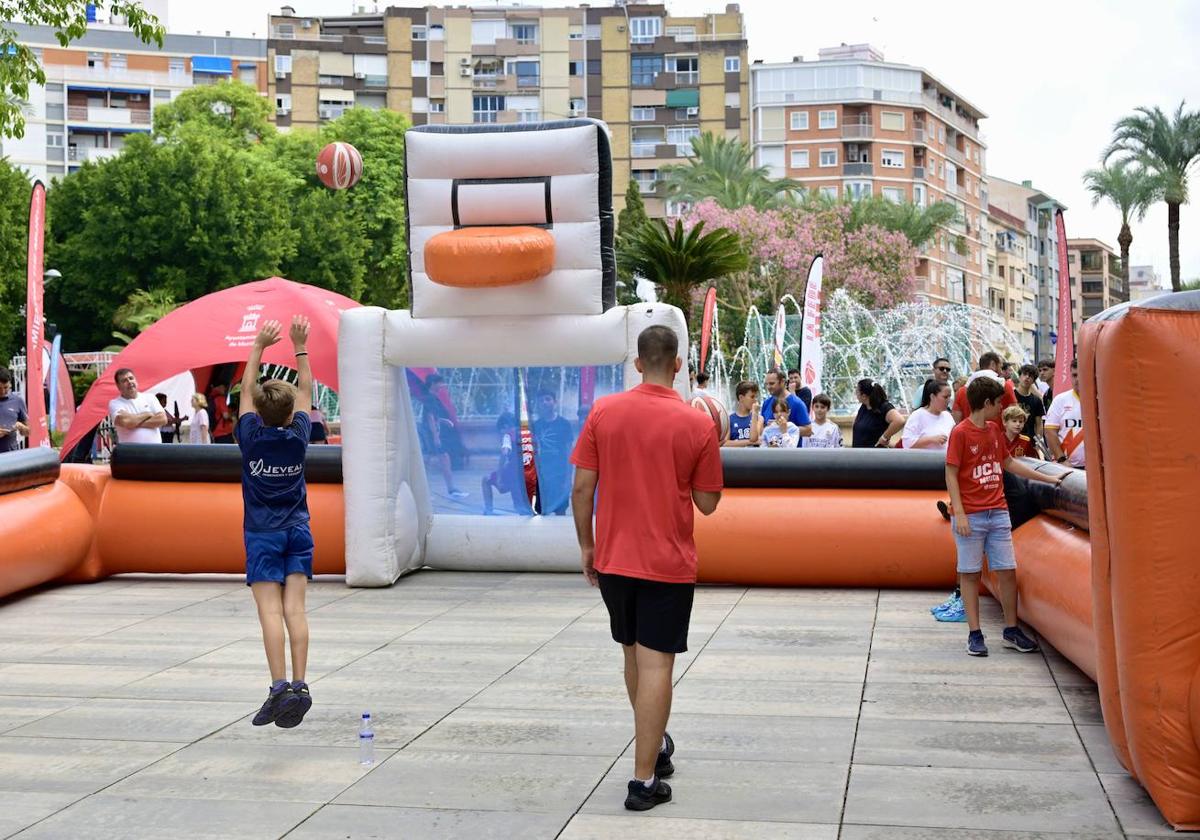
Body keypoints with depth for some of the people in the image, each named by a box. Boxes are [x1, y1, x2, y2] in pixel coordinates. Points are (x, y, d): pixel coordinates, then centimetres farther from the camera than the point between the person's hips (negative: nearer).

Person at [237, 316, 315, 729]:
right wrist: (300, 348, 17)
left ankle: (280, 688, -17)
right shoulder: (298, 436, -1)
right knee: (295, 610, -2)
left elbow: (246, 389, 6)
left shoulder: (252, 437, -6)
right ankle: (300, 686, -10)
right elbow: (306, 391, 12)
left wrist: (258, 347, 12)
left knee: (271, 611, -9)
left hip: (263, 535, -3)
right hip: (298, 531, 3)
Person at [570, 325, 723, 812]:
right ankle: (644, 781, 0)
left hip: (612, 558, 3)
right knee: (655, 666, 0)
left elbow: (582, 487, -3)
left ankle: (656, 745, 38)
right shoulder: (696, 425, -8)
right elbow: (708, 503, -2)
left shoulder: (603, 412, -3)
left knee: (634, 656, 20)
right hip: (669, 564, -3)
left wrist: (586, 546, 9)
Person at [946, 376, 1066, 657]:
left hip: (998, 513, 6)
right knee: (970, 573, 1)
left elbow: (1009, 463, 25)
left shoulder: (994, 430, 13)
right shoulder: (960, 433, -8)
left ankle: (1011, 630, 16)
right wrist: (959, 513, -16)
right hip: (971, 516, -6)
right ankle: (974, 634, 6)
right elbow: (951, 474, -10)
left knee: (1007, 571, 5)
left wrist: (1047, 478, 25)